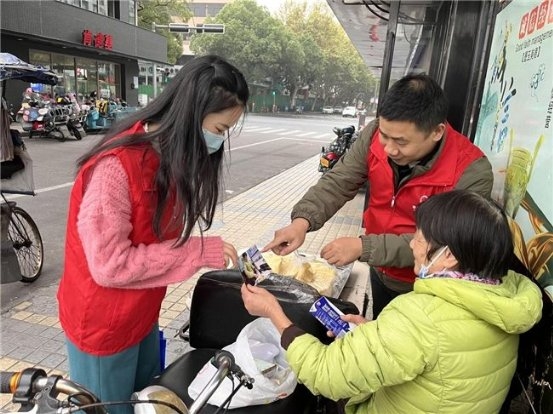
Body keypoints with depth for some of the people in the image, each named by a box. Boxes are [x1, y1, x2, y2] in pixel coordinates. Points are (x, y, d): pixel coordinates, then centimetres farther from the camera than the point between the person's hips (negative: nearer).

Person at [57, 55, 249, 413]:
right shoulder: (115, 167, -29)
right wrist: (201, 252, -26)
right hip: (102, 326, -7)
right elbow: (110, 265, -27)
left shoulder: (172, 156, -2)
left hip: (143, 315, 7)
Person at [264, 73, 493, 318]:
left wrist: (363, 247, -36)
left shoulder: (472, 172, -30)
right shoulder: (375, 135, -18)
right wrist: (302, 220, -33)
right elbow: (338, 182, -15)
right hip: (380, 272, 5)